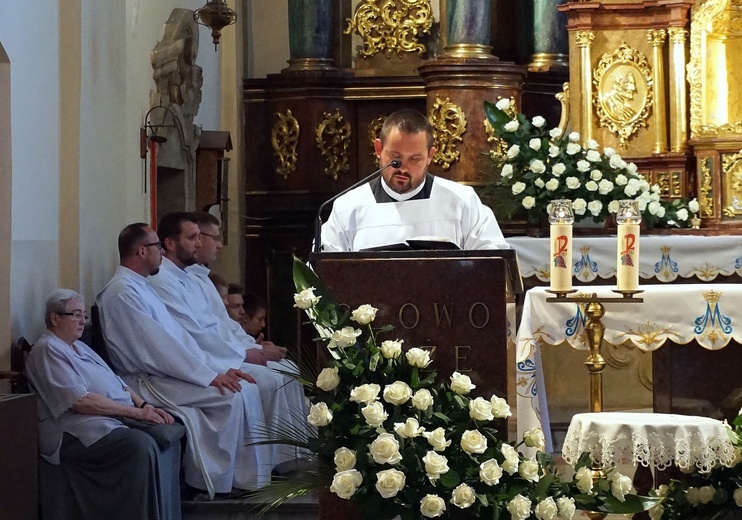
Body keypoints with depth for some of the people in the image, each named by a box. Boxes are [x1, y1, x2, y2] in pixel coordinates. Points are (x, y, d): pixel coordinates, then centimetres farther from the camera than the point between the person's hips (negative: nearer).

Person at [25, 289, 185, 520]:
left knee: (169, 434, -15)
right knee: (141, 445, -33)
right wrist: (136, 412, -14)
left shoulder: (80, 347, 24)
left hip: (118, 416, 9)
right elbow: (82, 401, -17)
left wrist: (144, 405, 4)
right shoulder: (47, 350, -6)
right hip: (79, 429, -9)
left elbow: (116, 382, 24)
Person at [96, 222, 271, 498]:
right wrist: (210, 376, -19)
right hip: (150, 381, -10)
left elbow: (180, 339, 15)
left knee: (246, 388, -4)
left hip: (169, 370, 10)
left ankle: (250, 475, -6)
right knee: (231, 395, -20)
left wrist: (220, 368, 5)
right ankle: (219, 480, -10)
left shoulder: (141, 287, 17)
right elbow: (158, 347, -21)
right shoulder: (121, 292, -15)